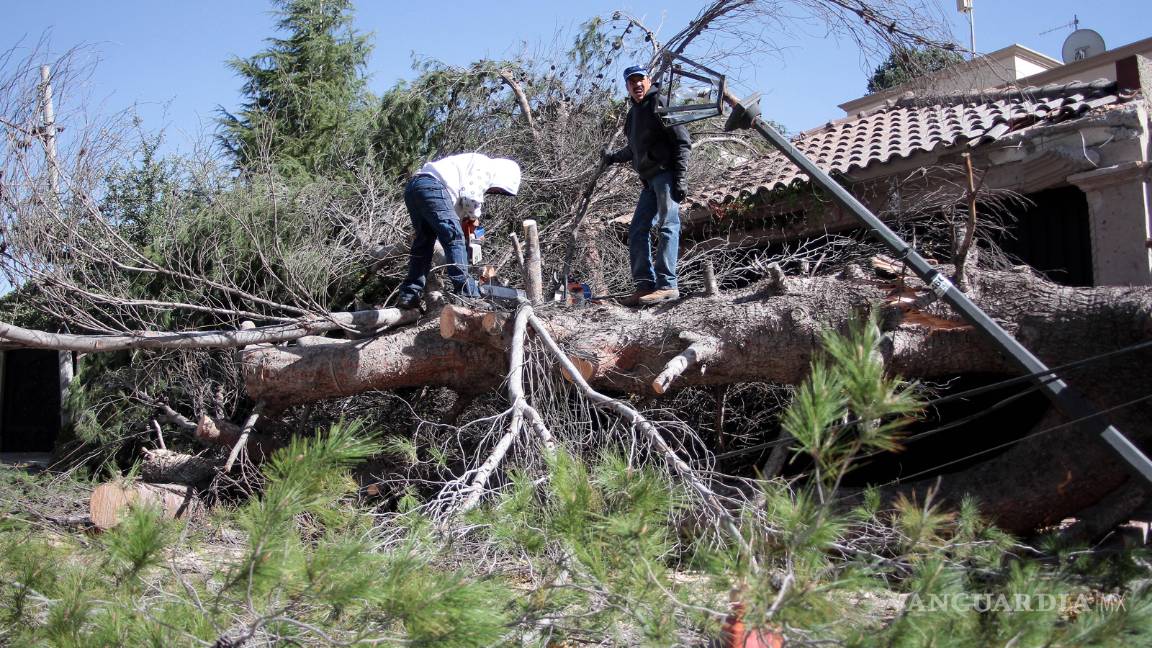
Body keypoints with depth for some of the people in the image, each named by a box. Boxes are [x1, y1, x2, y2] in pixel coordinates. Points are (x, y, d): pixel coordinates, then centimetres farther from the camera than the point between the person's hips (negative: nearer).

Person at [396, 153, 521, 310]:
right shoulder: (487, 166, 6)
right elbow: (470, 196, -7)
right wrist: (474, 216, 9)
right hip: (432, 185, -10)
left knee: (423, 244, 13)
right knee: (454, 237, -9)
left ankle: (409, 297, 9)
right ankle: (467, 293, -13)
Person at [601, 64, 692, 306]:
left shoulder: (660, 104, -4)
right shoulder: (634, 112, 20)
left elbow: (682, 142, -11)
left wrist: (679, 179, -18)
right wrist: (614, 156, 25)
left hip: (666, 174, -9)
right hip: (650, 179, 9)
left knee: (666, 226, -13)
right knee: (637, 231, 6)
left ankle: (667, 286, -16)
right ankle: (645, 286, 9)